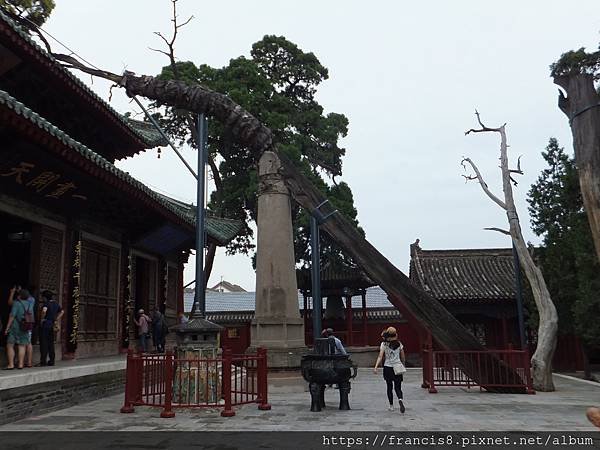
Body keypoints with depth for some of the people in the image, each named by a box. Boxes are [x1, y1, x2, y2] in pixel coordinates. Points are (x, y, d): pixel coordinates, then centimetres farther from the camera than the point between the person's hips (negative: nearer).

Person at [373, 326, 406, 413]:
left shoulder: (384, 344, -5)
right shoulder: (399, 344, 1)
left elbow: (380, 356, -15)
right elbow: (403, 358, 7)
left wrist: (376, 367, -20)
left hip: (387, 367, -1)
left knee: (389, 387, 15)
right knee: (398, 387, 5)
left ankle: (391, 405, 21)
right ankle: (400, 399, -25)